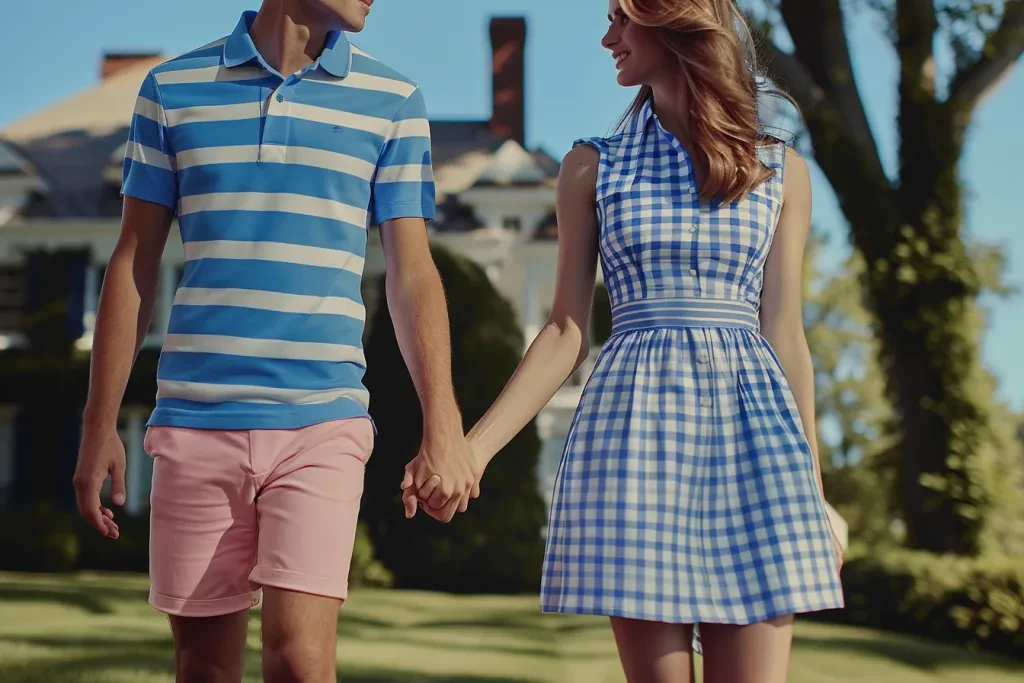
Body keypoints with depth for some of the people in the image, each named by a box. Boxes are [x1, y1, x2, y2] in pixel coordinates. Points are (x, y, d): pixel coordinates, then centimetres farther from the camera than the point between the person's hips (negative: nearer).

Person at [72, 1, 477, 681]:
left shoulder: (393, 101, 5)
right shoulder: (173, 88, 6)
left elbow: (412, 274, 4)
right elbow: (133, 266, 9)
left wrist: (443, 428, -6)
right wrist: (100, 427, 7)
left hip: (321, 422, -1)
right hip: (195, 422, 1)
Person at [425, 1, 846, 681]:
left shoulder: (782, 171, 11)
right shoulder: (593, 167, 11)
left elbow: (785, 336, 10)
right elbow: (566, 335, 8)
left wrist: (815, 494, 7)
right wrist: (472, 447, -3)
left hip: (750, 425, 0)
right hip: (633, 423, 0)